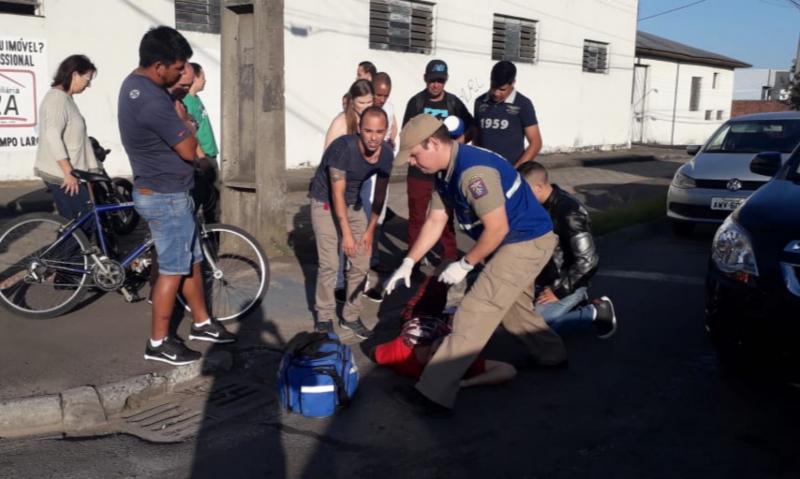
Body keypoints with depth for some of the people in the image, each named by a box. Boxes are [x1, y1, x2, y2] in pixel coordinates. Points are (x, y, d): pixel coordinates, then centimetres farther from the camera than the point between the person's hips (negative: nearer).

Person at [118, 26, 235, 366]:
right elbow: (189, 151, -20)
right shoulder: (153, 101, -27)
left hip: (159, 190, 10)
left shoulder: (134, 83, 6)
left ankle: (202, 323, 31)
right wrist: (184, 121, -4)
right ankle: (159, 343, 13)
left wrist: (179, 120, 3)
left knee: (192, 260, 18)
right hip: (166, 197, -10)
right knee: (173, 270, 1)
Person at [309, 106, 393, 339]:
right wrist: (346, 234, -25)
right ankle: (324, 317, 6)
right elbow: (337, 194, -26)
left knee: (361, 263, 1)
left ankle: (351, 317, 16)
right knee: (329, 264, -11)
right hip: (325, 203, -5)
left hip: (353, 204, 5)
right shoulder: (343, 147, -30)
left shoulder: (386, 155, -15)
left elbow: (380, 195, -2)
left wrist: (370, 229, -2)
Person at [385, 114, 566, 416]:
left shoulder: (473, 170, -28)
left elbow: (497, 228, -26)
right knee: (512, 307, 27)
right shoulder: (445, 173, 3)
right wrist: (408, 263, 7)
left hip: (527, 242, -10)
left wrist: (465, 264, -15)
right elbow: (435, 222, 10)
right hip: (520, 242, 10)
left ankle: (434, 394, -12)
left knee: (474, 314, -13)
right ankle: (551, 354, 50)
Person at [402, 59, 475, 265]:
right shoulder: (416, 102, -1)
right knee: (416, 216, 8)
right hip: (418, 171, 0)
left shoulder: (454, 102, 1)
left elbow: (472, 126, 9)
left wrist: (463, 138, -11)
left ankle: (450, 257, 17)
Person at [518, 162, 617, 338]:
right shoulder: (539, 206, 0)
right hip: (544, 280, 8)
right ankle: (571, 303, 13)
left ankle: (596, 312, -5)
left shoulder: (569, 212, -26)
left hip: (568, 283, -8)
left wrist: (558, 290, -20)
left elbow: (587, 261, -25)